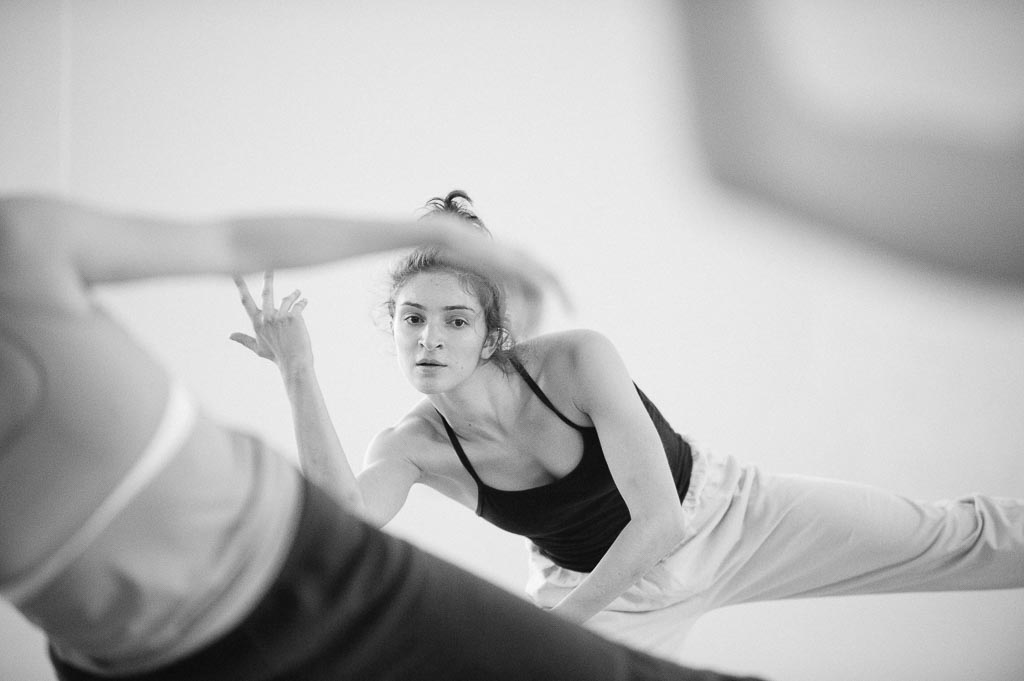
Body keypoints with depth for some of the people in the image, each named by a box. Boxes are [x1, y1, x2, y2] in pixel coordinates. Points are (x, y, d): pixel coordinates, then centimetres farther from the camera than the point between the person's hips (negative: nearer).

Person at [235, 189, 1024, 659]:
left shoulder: (578, 360, -31)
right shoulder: (415, 445, -21)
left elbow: (659, 521, -31)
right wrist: (300, 376, -47)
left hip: (721, 517, -2)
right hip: (597, 587, 2)